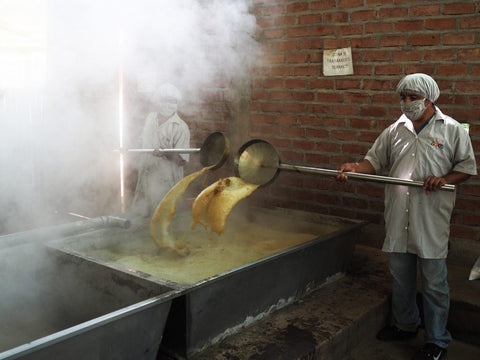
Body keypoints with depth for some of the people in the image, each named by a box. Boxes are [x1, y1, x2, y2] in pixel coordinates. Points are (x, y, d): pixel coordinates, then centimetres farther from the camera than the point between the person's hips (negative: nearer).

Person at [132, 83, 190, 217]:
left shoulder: (180, 128, -15)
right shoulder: (150, 118, 6)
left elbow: (182, 161, -17)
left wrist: (166, 154, -33)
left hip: (165, 183, -6)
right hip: (145, 179, 6)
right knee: (142, 215, 16)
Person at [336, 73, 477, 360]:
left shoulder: (452, 130, -2)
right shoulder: (395, 130, 9)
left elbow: (467, 167, 1)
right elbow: (375, 161, 8)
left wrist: (444, 179, -17)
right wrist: (355, 168, -12)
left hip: (432, 221, -4)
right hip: (398, 218, 4)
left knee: (434, 284, 5)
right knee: (400, 278, 18)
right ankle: (406, 325, 39)